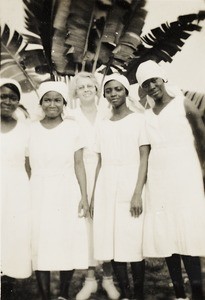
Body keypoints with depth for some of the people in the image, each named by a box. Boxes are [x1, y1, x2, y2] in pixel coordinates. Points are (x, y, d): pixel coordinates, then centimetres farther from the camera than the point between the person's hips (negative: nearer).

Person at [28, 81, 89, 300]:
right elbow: (27, 167, 7)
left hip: (67, 193, 0)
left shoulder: (72, 128, 2)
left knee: (68, 243, 2)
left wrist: (84, 196, -4)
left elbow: (78, 164, 1)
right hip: (39, 194, 1)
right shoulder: (31, 129, 5)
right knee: (41, 244, 1)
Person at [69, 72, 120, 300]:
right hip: (81, 174, -1)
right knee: (86, 221, 0)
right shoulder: (71, 117, 4)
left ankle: (108, 277, 16)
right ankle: (90, 277, 14)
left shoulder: (106, 116, 9)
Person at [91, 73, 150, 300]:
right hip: (106, 189, 4)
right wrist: (93, 195, 8)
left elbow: (144, 158, -5)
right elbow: (100, 163, 14)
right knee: (112, 243, 4)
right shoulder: (103, 126, 14)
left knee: (133, 243, -3)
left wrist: (138, 193, -14)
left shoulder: (138, 119, 2)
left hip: (130, 186, -4)